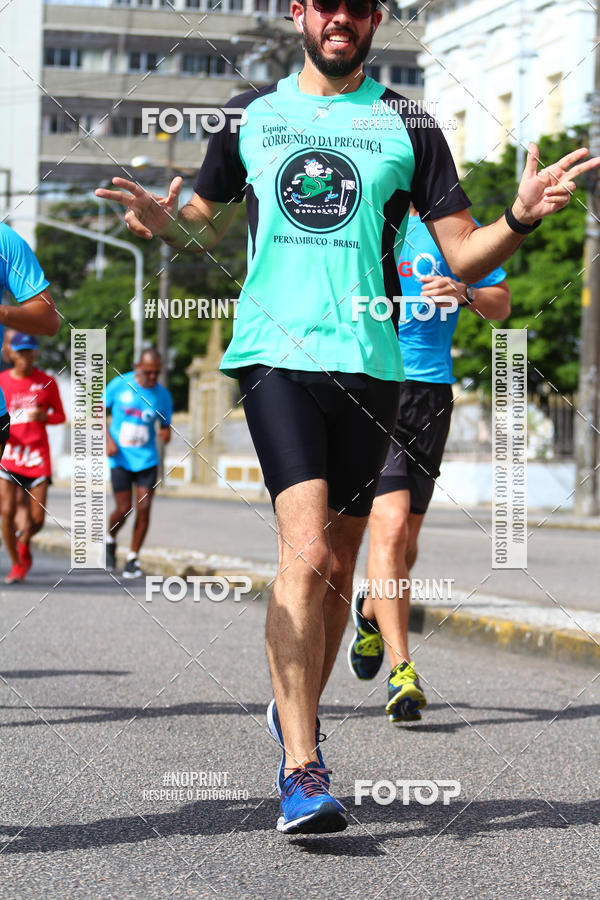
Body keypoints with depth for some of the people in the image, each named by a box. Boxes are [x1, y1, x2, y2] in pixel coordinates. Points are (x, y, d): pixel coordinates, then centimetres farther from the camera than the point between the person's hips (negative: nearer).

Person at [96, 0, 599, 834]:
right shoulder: (249, 115, 11)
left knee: (337, 565, 10)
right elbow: (210, 222, 22)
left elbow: (464, 256, 6)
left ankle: (296, 711, 34)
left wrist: (520, 218, -13)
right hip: (275, 354, -2)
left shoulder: (407, 126, 8)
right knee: (306, 551, -18)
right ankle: (302, 769, -18)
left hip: (369, 362, 2)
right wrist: (167, 221, -1)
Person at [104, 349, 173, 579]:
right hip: (120, 459, -2)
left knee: (143, 508, -6)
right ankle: (110, 541, 28)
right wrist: (108, 439, -7)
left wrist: (166, 433, -16)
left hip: (147, 459, 2)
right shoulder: (120, 384, -5)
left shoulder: (163, 396, 0)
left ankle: (132, 559, 8)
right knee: (123, 509, -4)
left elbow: (165, 426, 9)